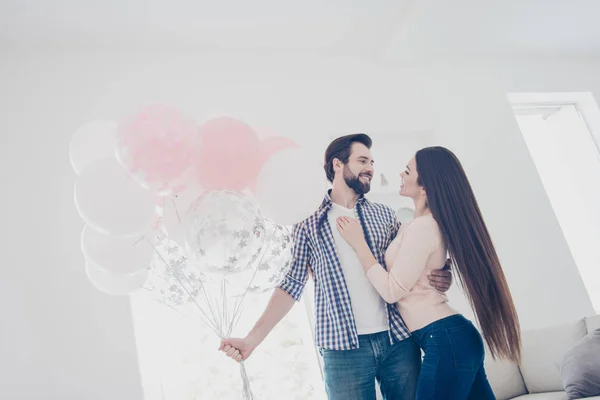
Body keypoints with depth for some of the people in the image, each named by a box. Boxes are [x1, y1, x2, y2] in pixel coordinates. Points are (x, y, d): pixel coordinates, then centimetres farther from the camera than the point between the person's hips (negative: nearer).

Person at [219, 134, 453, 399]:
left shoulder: (384, 215, 10)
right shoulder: (308, 222, 2)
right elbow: (293, 284, 3)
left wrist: (439, 277, -7)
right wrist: (252, 339, -5)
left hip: (399, 341, 3)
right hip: (344, 349, -2)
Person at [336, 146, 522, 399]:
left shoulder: (422, 227, -18)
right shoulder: (429, 223, 13)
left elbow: (391, 290, -15)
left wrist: (358, 243, -10)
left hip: (444, 340, -10)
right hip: (455, 336, 10)